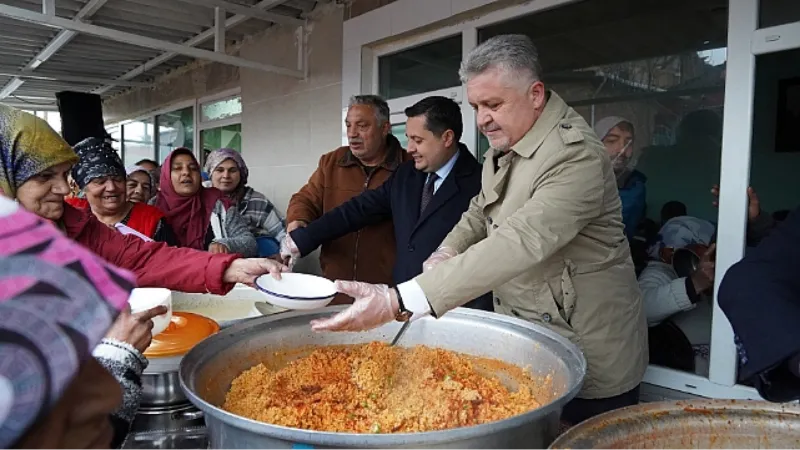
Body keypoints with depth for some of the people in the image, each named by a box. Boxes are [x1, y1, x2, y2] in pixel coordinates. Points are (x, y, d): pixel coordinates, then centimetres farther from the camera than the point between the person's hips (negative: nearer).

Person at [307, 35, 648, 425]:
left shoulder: (576, 155, -25)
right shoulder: (506, 145, 2)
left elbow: (520, 243, -39)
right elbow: (482, 208, 16)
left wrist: (401, 301, -46)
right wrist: (448, 252, -6)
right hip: (523, 342, 7)